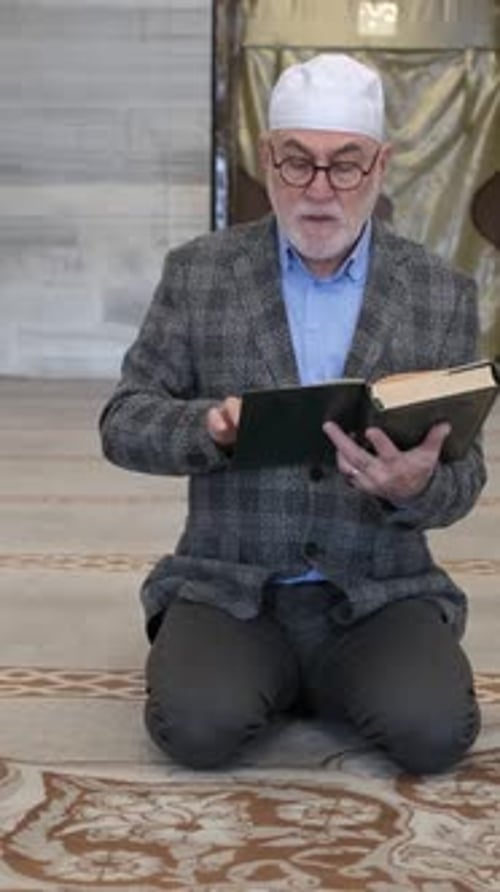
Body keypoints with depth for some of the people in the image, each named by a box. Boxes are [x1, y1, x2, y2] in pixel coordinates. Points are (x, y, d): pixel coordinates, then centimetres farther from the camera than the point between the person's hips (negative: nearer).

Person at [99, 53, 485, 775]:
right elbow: (124, 423, 0)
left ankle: (341, 682, 10)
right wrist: (209, 426, -23)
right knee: (199, 729, -26)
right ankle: (267, 678, 9)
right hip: (229, 589, 0)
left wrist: (418, 484, -25)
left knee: (432, 732, -24)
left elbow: (461, 474, 0)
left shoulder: (443, 295, 1)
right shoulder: (198, 273, 0)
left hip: (380, 598, 1)